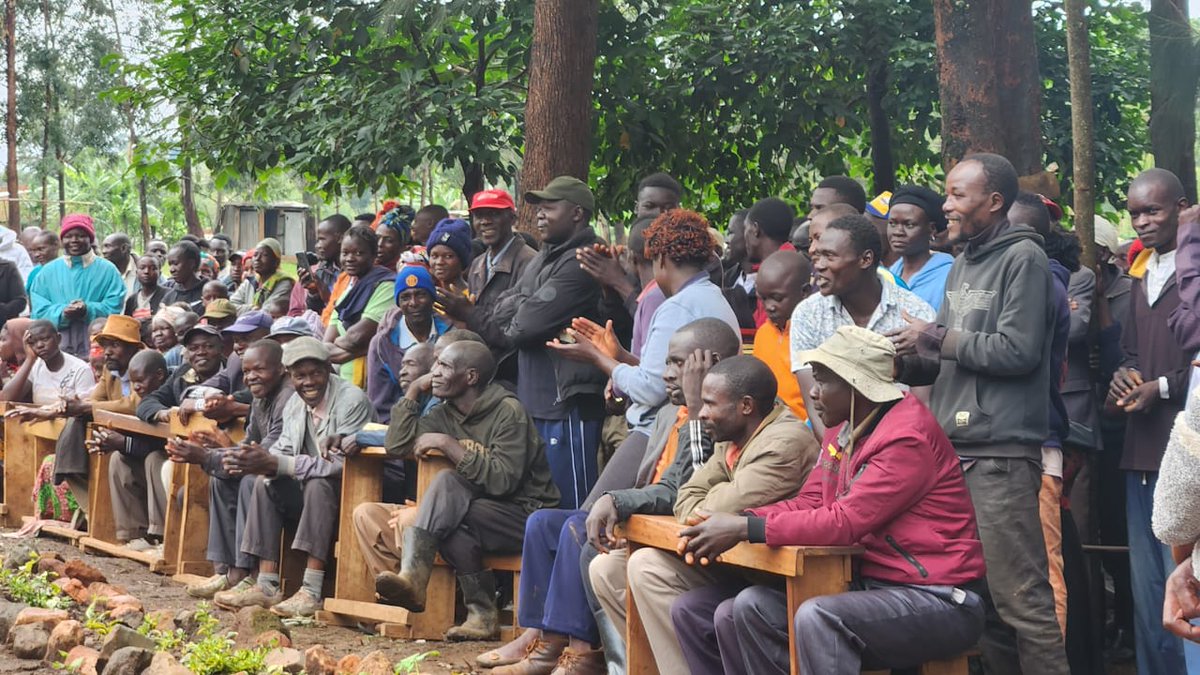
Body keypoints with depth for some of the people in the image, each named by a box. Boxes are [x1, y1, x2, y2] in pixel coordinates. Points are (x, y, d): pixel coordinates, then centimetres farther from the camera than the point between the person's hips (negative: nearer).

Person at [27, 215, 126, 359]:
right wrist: (62, 313, -14)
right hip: (55, 348, 1)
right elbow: (38, 311, 6)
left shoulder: (107, 270, 7)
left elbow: (114, 307, 0)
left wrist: (88, 310, -18)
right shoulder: (48, 271, 13)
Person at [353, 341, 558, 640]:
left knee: (448, 483, -27)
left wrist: (447, 444, -21)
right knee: (449, 526, -28)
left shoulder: (508, 412, -13)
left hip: (528, 514, -6)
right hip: (480, 510, 7)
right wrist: (414, 390, 0)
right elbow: (397, 445, 2)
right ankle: (482, 612, -25)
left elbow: (502, 480, -24)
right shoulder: (445, 414, 10)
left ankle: (412, 577, -35)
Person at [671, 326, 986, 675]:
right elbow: (808, 502, 7)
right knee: (747, 608, -8)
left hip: (941, 600, -9)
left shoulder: (907, 438, -18)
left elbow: (844, 522, -24)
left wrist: (745, 529, -22)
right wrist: (736, 522, -10)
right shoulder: (844, 428, 11)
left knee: (817, 619, -34)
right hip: (872, 583, 9)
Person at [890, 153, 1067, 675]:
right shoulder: (962, 266, 19)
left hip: (1000, 455, -8)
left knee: (1020, 598, -8)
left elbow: (1017, 351, -15)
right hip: (954, 451, 8)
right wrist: (903, 361, 3)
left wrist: (938, 339, -9)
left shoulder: (1023, 258, -6)